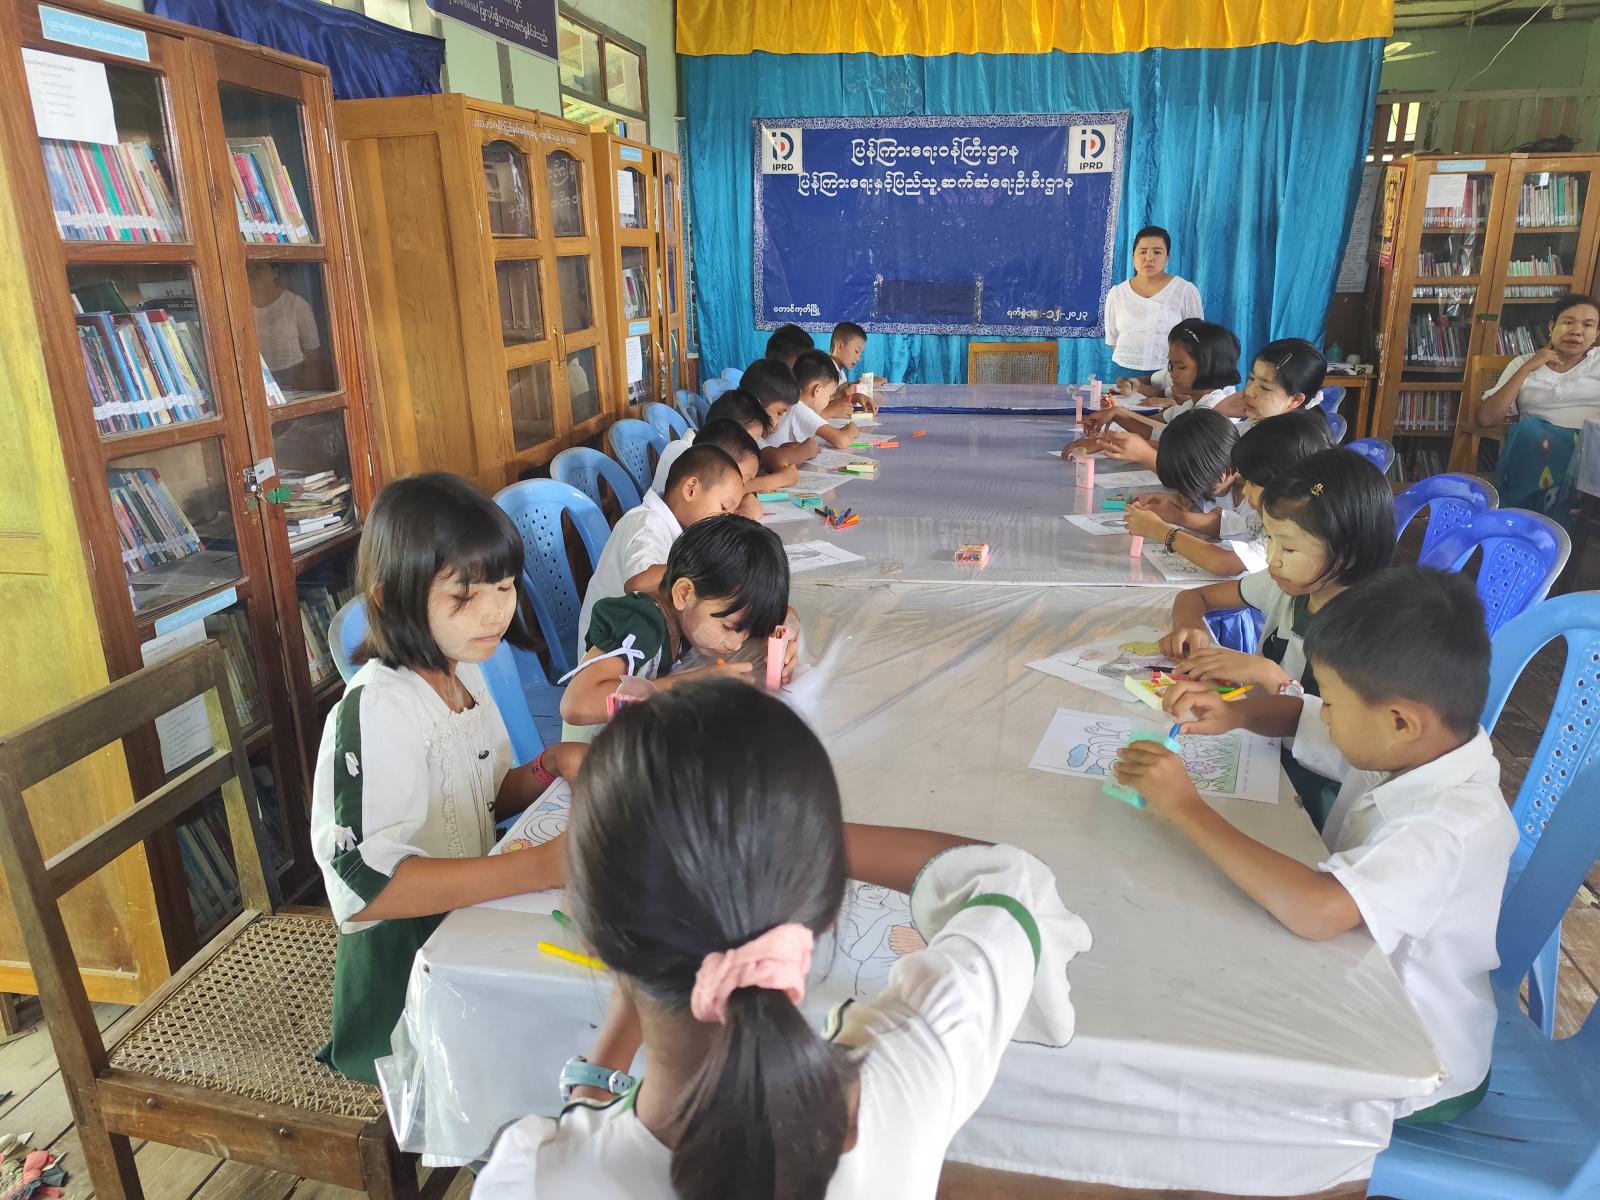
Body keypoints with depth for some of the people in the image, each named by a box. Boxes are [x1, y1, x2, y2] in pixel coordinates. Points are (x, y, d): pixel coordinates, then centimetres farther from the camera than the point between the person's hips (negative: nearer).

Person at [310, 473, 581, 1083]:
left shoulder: (461, 671, 4)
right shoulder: (376, 709, -23)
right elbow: (367, 882, -32)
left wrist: (551, 765, -6)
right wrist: (540, 866, -39)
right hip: (404, 969, -8)